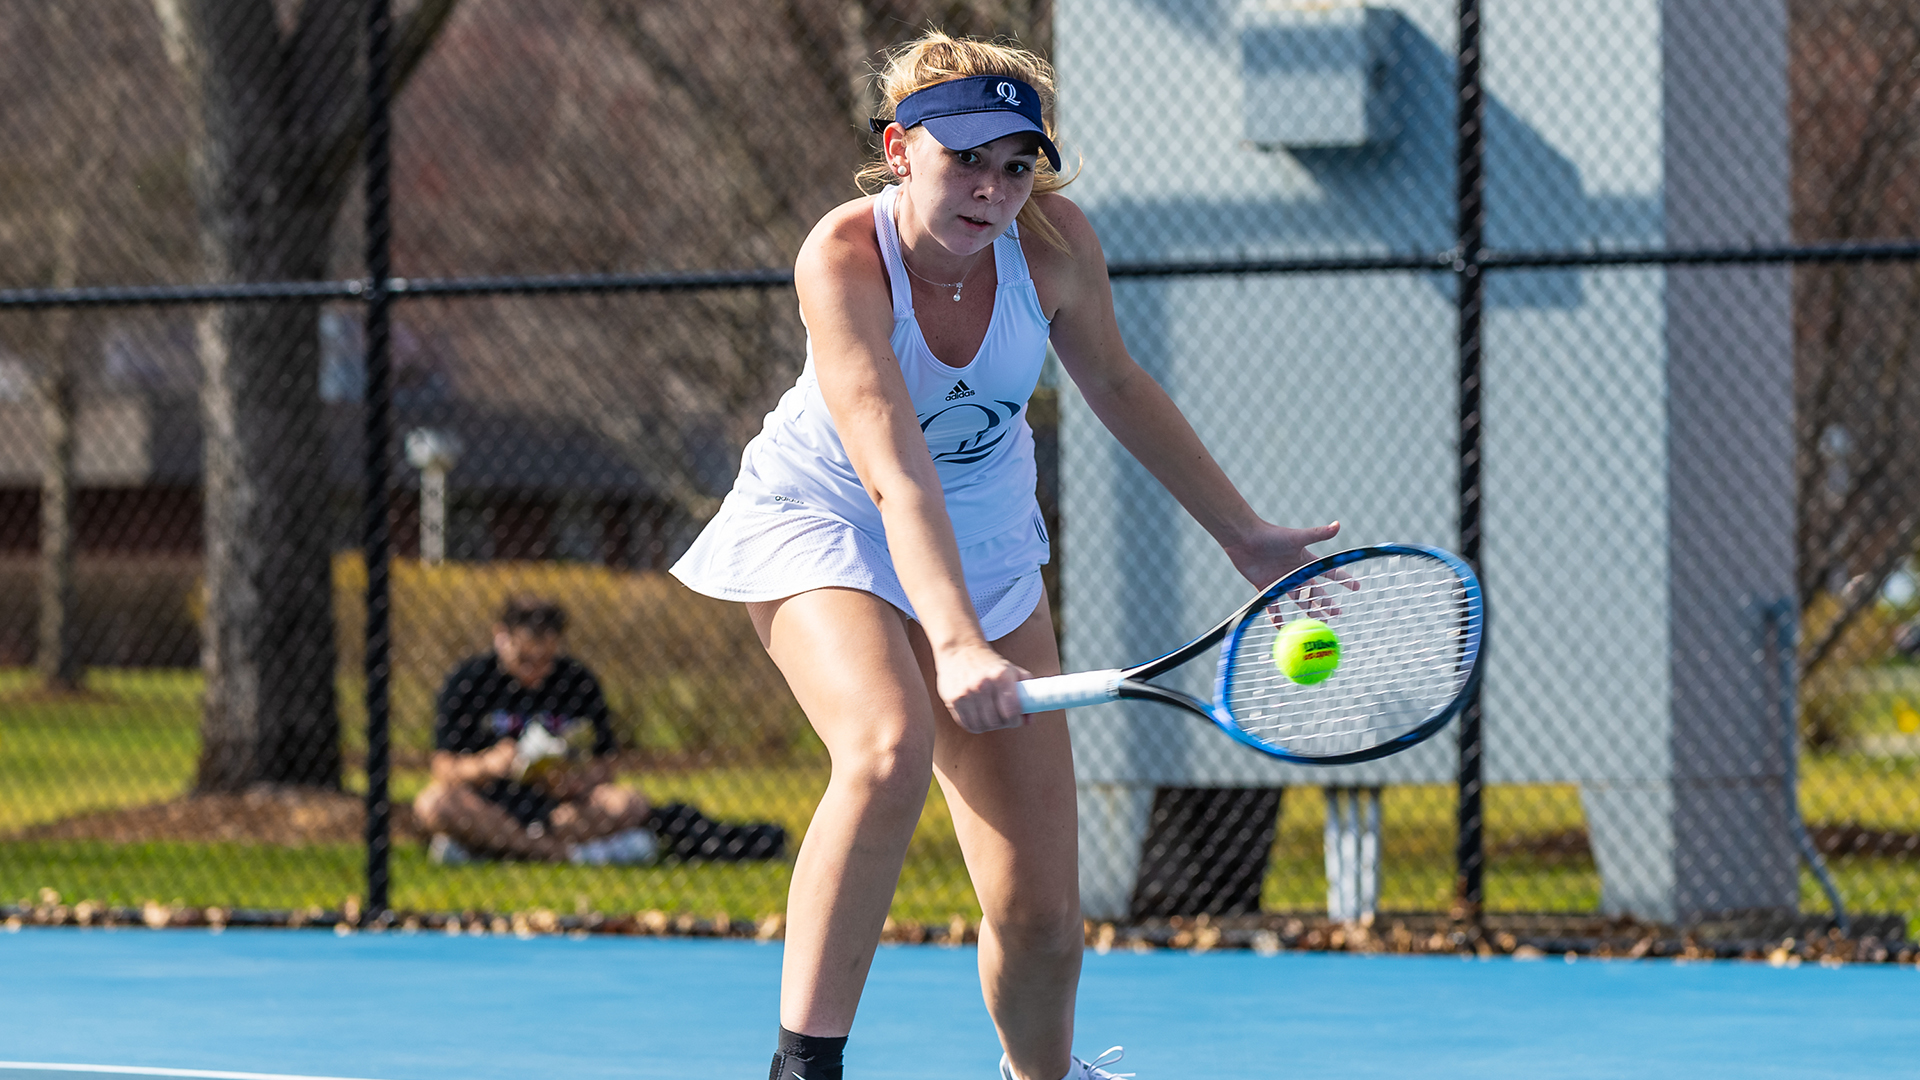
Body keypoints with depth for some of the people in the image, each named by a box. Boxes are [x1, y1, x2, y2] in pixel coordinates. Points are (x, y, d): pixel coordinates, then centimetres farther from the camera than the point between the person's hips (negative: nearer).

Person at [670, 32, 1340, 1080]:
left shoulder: (1053, 242, -19)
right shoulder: (842, 259, -31)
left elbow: (1112, 382, 2)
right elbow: (894, 471, -41)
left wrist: (1241, 531, 7)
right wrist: (954, 642, -53)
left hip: (984, 540, 4)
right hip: (823, 520, -4)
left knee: (1040, 910, -2)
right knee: (891, 744, -37)